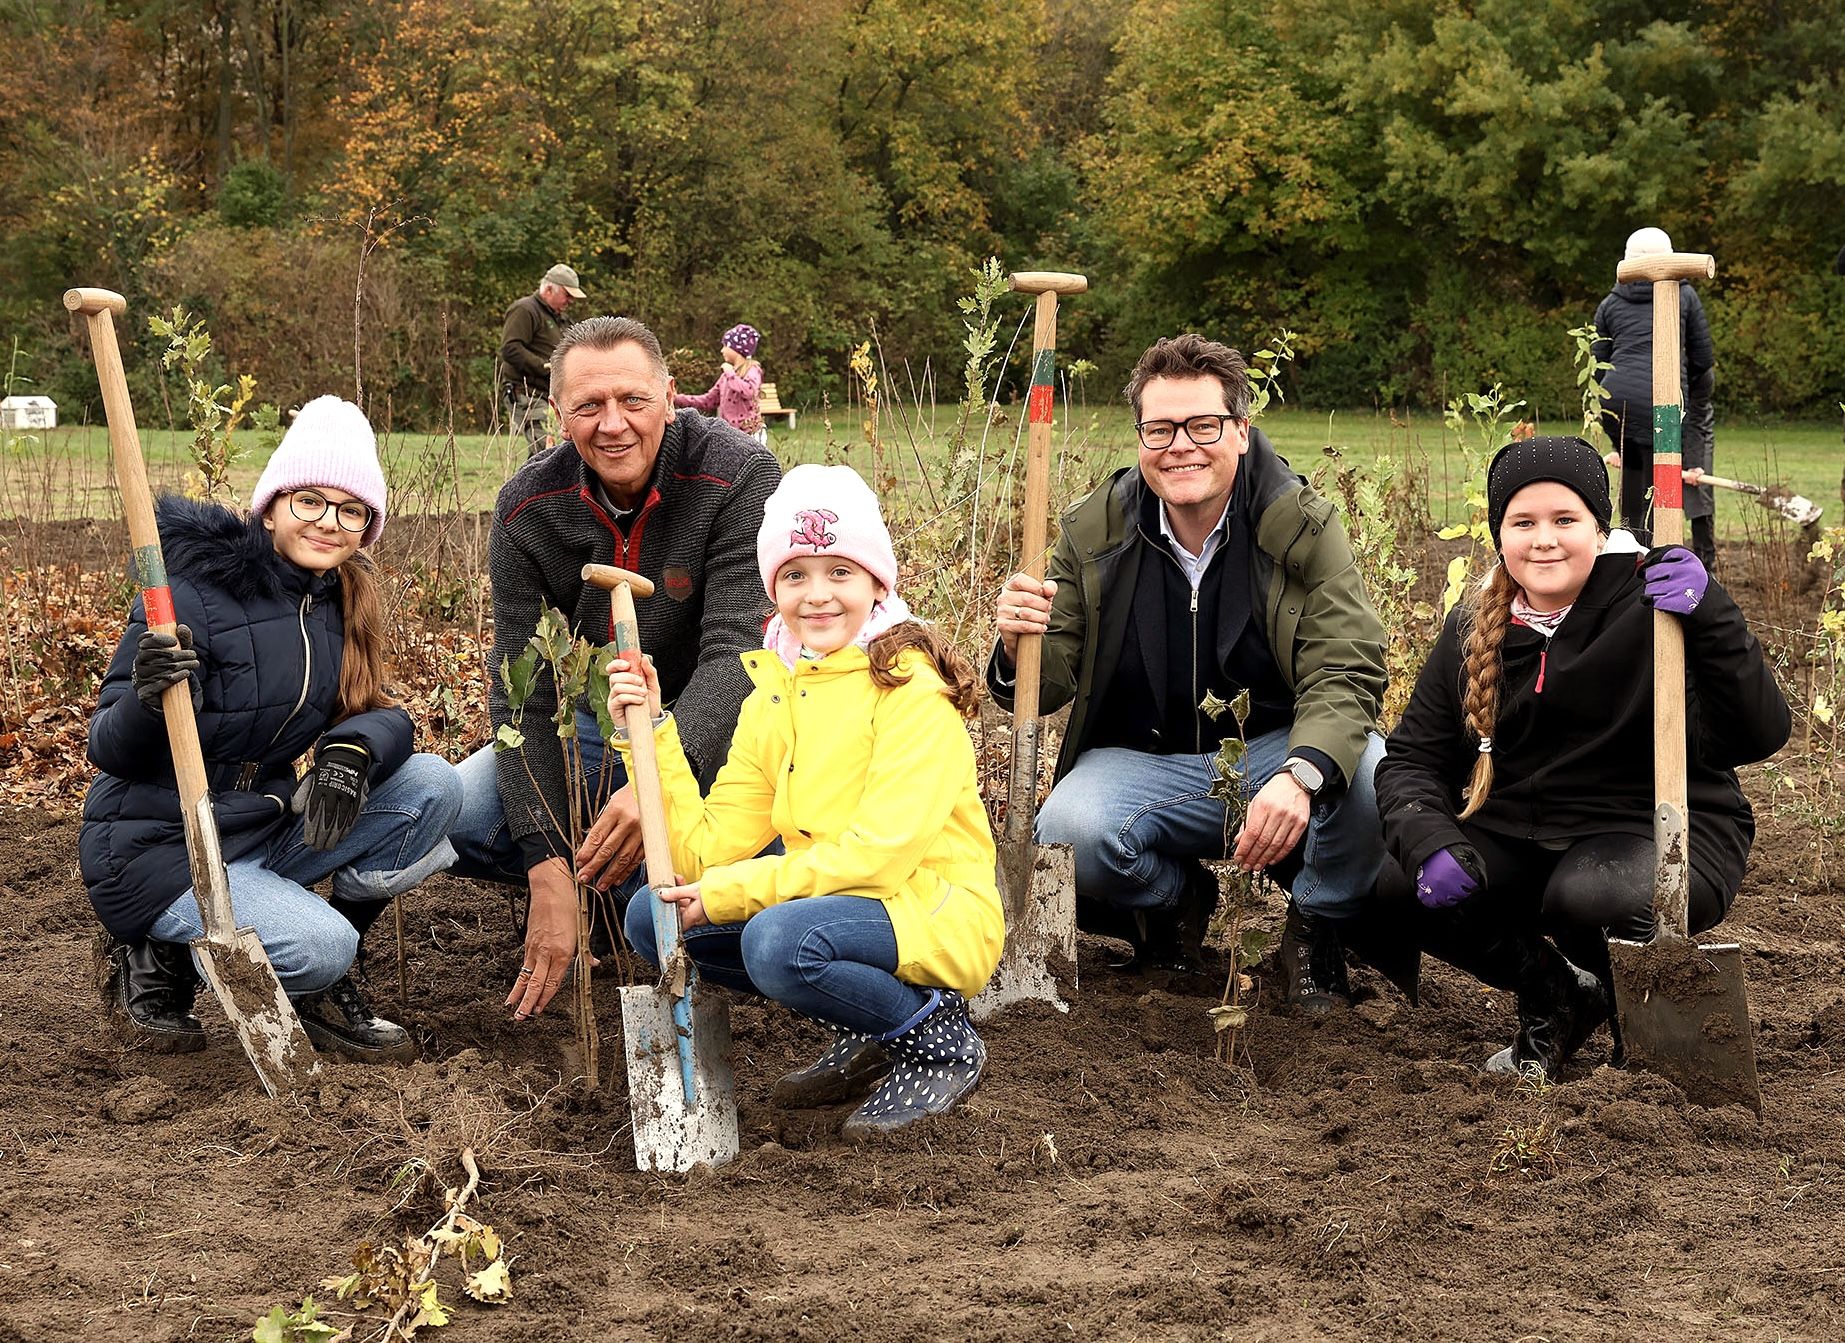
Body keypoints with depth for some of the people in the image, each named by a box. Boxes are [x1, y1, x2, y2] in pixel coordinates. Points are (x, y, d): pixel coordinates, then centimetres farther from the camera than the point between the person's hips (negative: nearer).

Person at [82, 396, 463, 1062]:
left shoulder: (342, 598, 4)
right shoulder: (197, 589, -19)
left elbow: (382, 713, -2)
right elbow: (108, 750, -18)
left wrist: (352, 751, -26)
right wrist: (148, 700, -41)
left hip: (264, 830, 7)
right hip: (157, 847, -7)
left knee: (431, 785, -9)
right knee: (321, 946, -27)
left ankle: (319, 984, 4)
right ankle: (157, 958, 1)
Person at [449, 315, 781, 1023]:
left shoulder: (739, 478, -23)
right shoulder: (529, 507, -13)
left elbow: (735, 653, -31)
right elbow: (522, 690, -17)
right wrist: (547, 871, -29)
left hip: (710, 727, -2)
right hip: (592, 725, 3)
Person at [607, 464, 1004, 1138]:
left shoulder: (911, 689, -13)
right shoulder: (772, 696, 8)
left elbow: (879, 854, -22)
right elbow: (706, 851, 0)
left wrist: (729, 893, -20)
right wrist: (650, 731, -9)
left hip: (936, 917, -8)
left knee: (780, 939, -33)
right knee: (651, 918, -5)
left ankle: (940, 1039, -6)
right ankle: (865, 1032, 6)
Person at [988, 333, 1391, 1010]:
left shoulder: (1304, 528, -9)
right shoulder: (1093, 533, -2)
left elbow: (1344, 674, -18)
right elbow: (1053, 685, 2)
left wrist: (1301, 775, -40)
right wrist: (1021, 649, -25)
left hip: (1278, 748, -1)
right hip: (1142, 761, 1)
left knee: (1378, 779, -33)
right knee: (1066, 833, -31)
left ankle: (1318, 929, 1)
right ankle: (1174, 899, 7)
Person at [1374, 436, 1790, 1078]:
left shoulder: (1650, 604, -12)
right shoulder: (1475, 630, 4)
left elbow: (1758, 736, -21)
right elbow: (1413, 756, 3)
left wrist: (1711, 620, -35)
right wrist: (1429, 842, -18)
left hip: (1662, 832, -5)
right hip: (1519, 835, 5)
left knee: (1589, 898, -37)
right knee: (1402, 885, -19)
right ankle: (1553, 994, 9)